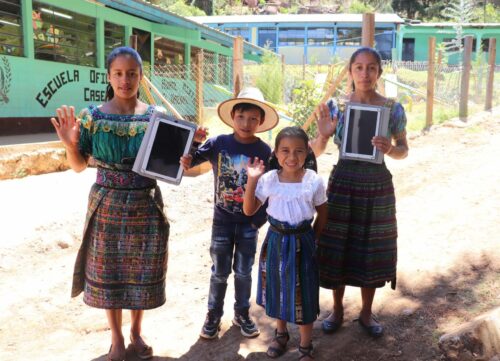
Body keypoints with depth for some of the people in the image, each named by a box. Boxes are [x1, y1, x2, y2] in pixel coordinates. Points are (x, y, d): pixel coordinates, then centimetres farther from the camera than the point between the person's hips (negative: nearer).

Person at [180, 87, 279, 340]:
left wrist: (262, 217, -7)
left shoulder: (264, 151, -8)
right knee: (219, 272, 10)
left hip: (249, 221, 0)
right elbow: (192, 158, -6)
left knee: (243, 271, 14)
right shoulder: (218, 143, -8)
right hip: (222, 219, 0)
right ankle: (213, 316, 27)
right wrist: (187, 161, -30)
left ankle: (242, 314, 32)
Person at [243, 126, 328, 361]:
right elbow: (249, 210, -5)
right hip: (276, 241, 2)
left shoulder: (314, 181, -11)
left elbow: (322, 214, 2)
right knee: (277, 288, 17)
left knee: (302, 294, 5)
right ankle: (281, 333, 42)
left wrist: (312, 238, 0)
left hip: (302, 243, -2)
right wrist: (252, 179, -14)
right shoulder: (268, 180, -8)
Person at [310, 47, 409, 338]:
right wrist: (323, 135, -22)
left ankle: (366, 313, 31)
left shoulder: (393, 109, -4)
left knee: (371, 250, 11)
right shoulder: (336, 106, -5)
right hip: (343, 184, 0)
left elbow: (404, 151, 5)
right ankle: (337, 310, 29)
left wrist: (390, 149, -18)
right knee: (338, 248, 8)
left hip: (377, 186, 0)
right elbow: (316, 152, 0)